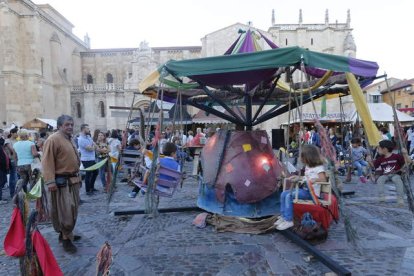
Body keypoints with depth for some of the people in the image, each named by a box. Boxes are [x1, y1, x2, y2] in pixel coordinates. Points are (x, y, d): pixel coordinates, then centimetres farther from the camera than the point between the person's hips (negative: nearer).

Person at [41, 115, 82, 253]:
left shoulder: (69, 139, 15)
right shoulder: (53, 139, -15)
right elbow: (47, 162, -20)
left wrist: (78, 176, 23)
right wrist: (50, 181, -25)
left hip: (73, 180, 10)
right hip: (61, 182, -9)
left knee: (72, 209, 17)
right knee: (65, 210, -4)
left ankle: (66, 233, 32)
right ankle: (66, 239, 8)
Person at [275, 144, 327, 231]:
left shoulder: (319, 167, -11)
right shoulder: (307, 166, 16)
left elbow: (323, 180, -23)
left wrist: (314, 180, -39)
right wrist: (298, 178, 9)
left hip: (312, 193, -9)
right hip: (304, 189, 9)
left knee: (289, 196, -25)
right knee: (284, 194, -3)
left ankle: (289, 220, -19)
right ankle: (283, 217, 2)